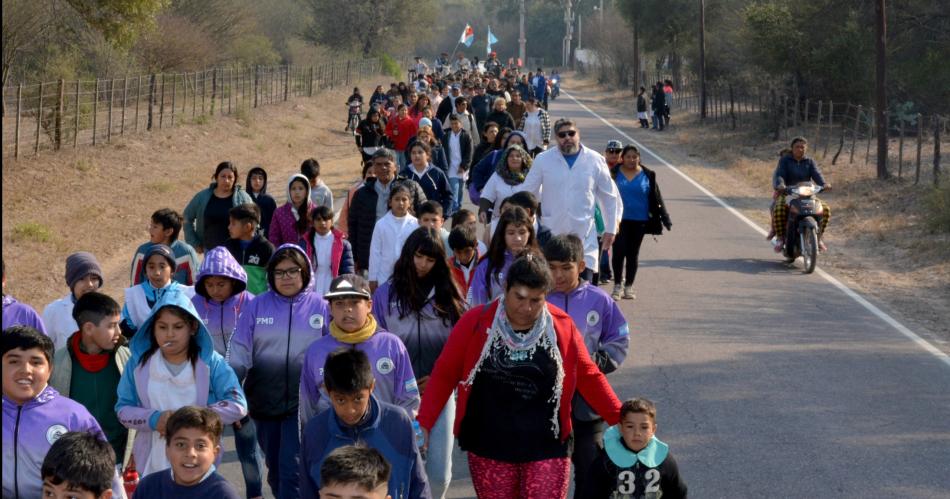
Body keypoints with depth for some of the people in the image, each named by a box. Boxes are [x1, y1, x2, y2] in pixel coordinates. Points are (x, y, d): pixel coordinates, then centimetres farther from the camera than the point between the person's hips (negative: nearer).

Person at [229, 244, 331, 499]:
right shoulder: (256, 306, 2)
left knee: (292, 469, -12)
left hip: (303, 402, -3)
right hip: (264, 400, 3)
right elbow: (240, 353, 1)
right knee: (275, 469, 14)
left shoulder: (320, 307, 0)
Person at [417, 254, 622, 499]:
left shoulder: (562, 327, -5)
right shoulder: (475, 322, -8)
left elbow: (588, 377, 5)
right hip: (489, 449, 0)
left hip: (546, 449, 0)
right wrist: (424, 423, -8)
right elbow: (444, 375, -2)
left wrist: (620, 418, 0)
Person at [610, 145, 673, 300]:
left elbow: (656, 198, 6)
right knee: (619, 251, -7)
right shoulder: (615, 173, -1)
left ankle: (628, 287, 18)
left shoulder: (647, 175, 3)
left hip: (639, 221, 2)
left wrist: (665, 218, 3)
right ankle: (617, 286, 4)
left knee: (633, 254, 8)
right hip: (620, 219, -2)